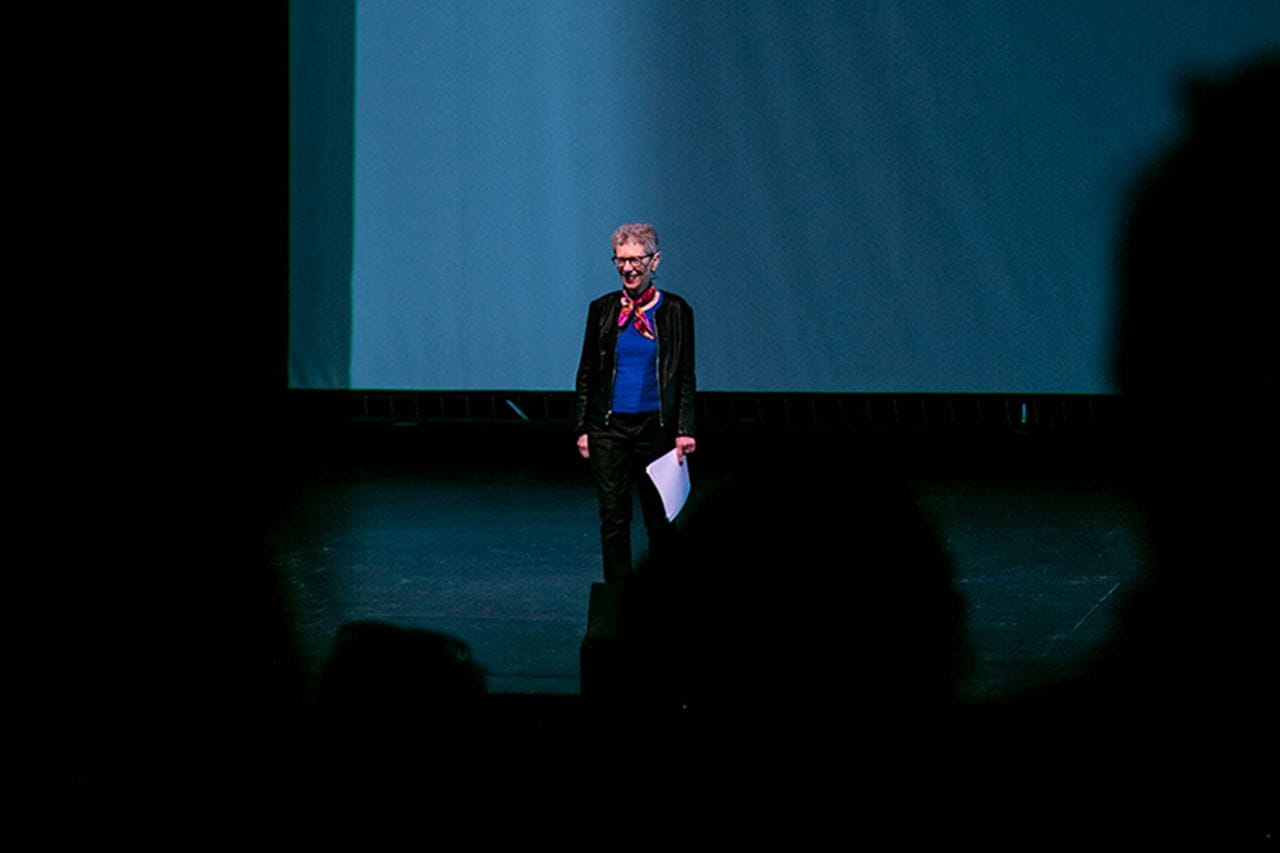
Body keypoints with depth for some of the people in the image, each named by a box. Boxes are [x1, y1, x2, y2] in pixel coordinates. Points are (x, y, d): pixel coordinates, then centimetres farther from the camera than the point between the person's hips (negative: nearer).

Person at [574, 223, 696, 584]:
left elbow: (686, 377, 3)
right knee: (613, 515, -1)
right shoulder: (602, 309, 5)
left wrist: (684, 430, -5)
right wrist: (582, 428, 3)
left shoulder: (676, 311, 1)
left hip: (656, 427, -1)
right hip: (609, 428, 1)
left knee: (659, 517, 5)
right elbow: (586, 373, 9)